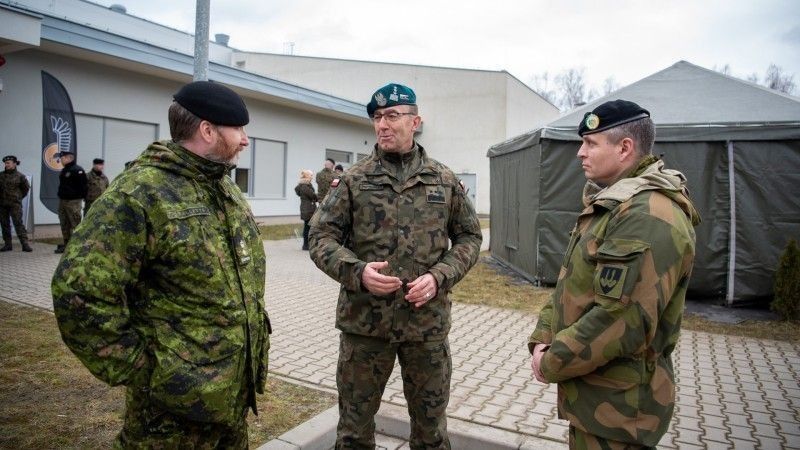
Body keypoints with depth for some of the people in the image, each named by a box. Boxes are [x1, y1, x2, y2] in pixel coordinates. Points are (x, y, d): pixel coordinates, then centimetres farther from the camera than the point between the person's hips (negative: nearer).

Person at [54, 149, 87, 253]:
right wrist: (61, 195, 19)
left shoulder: (77, 170, -13)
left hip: (73, 202, -10)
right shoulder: (64, 170, 16)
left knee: (76, 224, -8)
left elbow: (83, 185, -18)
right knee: (64, 225, 13)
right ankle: (66, 244, 22)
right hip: (62, 200, 10)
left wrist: (79, 196, -13)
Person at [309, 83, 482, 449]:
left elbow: (469, 237, 8)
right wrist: (358, 272, -21)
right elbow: (322, 238, -2)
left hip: (428, 321, 1)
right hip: (364, 320, 0)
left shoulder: (445, 181, 3)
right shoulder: (353, 180, -1)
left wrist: (439, 276, -10)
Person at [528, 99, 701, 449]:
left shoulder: (649, 216, -25)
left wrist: (553, 364, -17)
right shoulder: (612, 203, 10)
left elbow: (622, 321, -30)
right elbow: (572, 284, 12)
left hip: (616, 405, -9)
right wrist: (542, 340, 0)